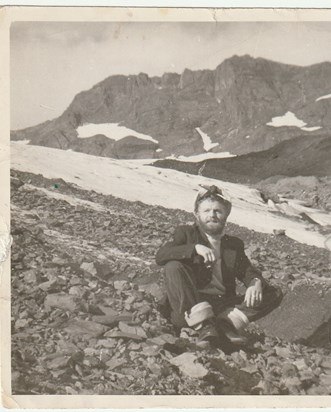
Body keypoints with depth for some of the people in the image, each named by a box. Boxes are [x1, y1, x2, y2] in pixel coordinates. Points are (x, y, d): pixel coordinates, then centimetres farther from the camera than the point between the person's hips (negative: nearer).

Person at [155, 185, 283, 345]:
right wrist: (195, 248, -24)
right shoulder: (185, 233, 7)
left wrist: (256, 282, -17)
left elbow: (248, 271, 9)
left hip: (223, 308, 3)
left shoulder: (234, 244, 18)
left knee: (274, 294, -8)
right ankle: (203, 325, -34)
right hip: (188, 308, -3)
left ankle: (227, 323, -26)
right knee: (173, 267, -27)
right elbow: (160, 256, -10)